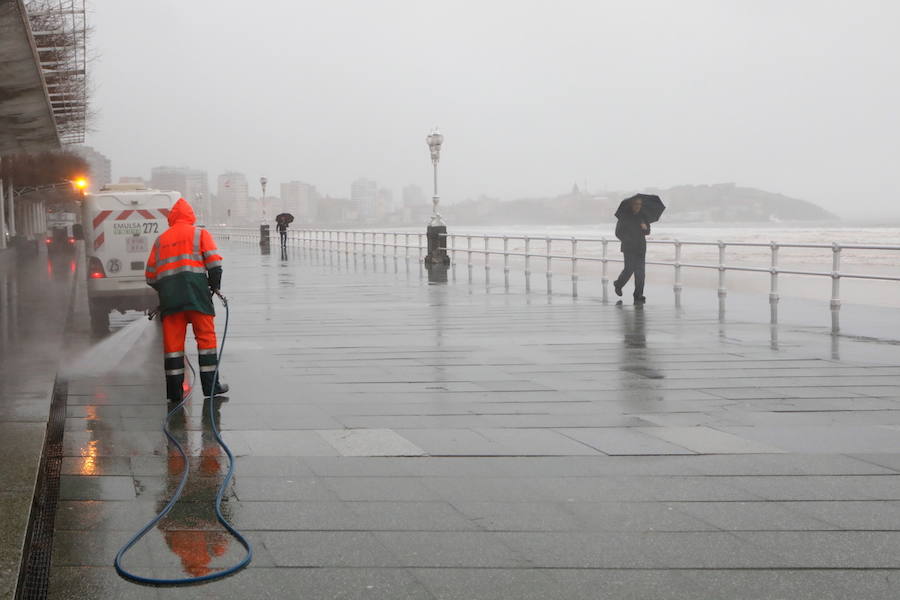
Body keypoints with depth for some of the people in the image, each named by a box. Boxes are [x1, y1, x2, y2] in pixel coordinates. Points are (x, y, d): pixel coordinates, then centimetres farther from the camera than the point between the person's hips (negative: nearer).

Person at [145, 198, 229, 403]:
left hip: (167, 292, 3)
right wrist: (215, 286, 7)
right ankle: (210, 385, 0)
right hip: (195, 288, -3)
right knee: (205, 336, 2)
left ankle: (174, 390, 2)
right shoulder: (200, 234, 12)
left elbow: (150, 274, 18)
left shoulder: (161, 239, 21)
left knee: (172, 340, 3)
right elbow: (214, 262, -2)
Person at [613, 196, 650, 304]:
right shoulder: (624, 216, -1)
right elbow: (618, 232, 0)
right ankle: (618, 284, 22)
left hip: (641, 248, 4)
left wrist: (645, 228, -4)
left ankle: (638, 296, 1)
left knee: (640, 272, -3)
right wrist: (626, 240, -13)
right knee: (629, 269, -9)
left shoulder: (643, 217, 12)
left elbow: (647, 233, 18)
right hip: (629, 248, -4)